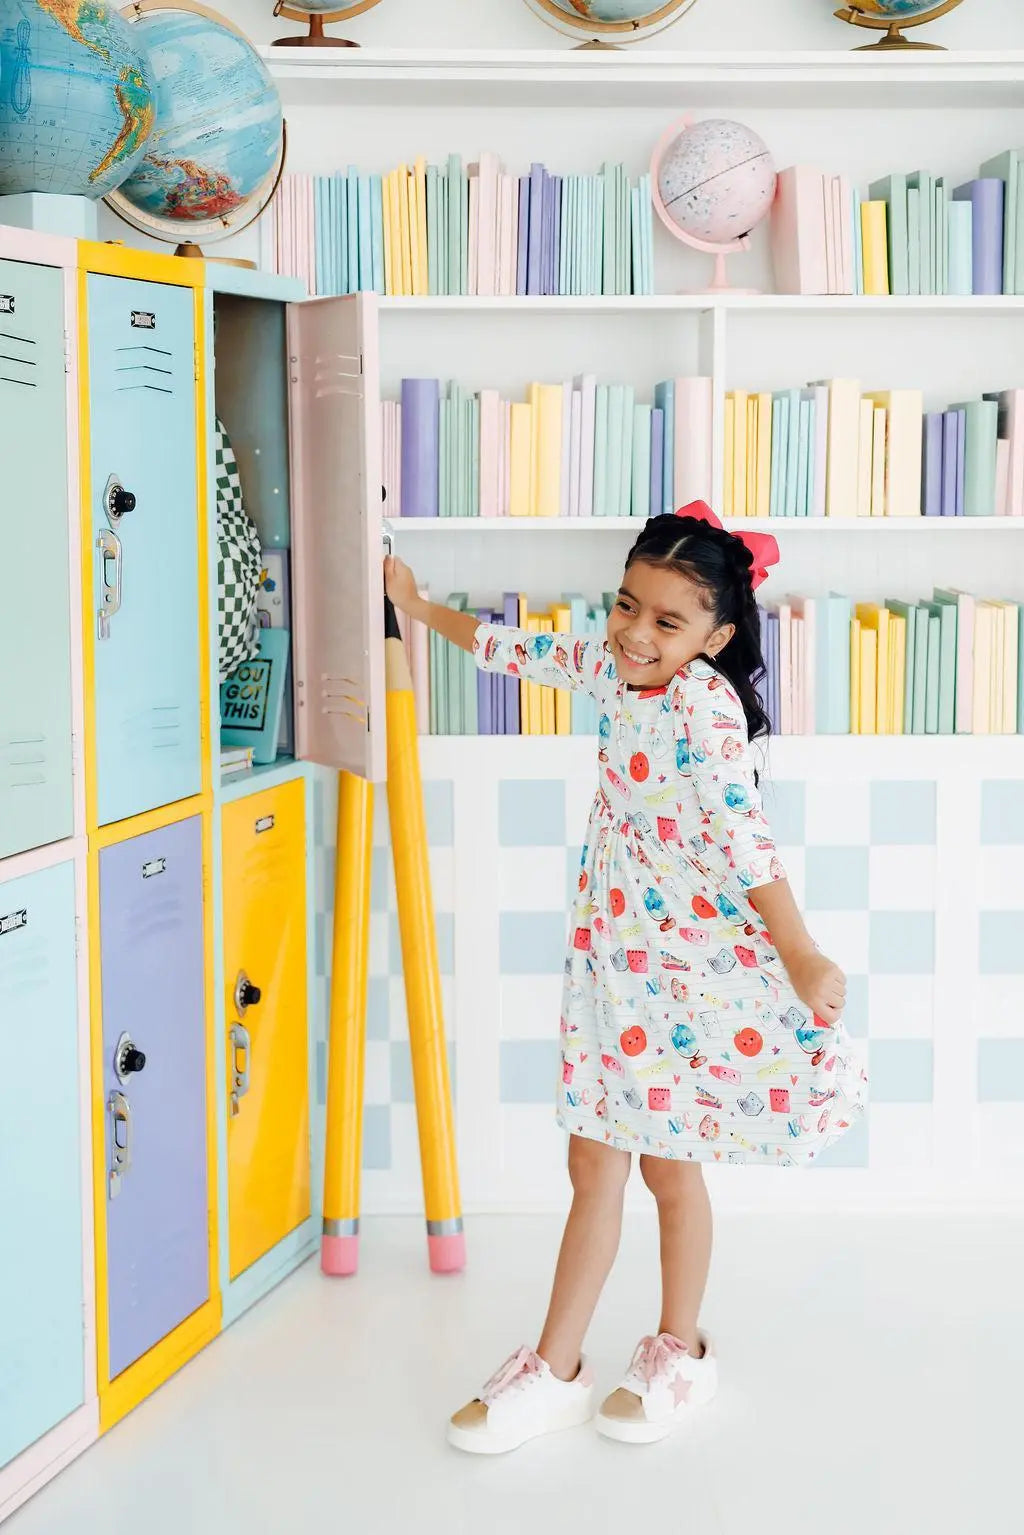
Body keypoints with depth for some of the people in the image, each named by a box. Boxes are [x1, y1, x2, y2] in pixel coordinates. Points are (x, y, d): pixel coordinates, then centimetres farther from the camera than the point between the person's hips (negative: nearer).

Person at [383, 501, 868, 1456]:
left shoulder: (701, 705, -20)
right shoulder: (613, 666, 3)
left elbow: (740, 835, -27)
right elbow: (527, 653, 21)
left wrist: (800, 957, -30)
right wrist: (420, 609, 31)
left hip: (695, 971, -7)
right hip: (617, 960, 7)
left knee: (668, 1163, 8)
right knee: (593, 1164, 11)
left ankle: (678, 1354, 30)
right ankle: (556, 1371, 21)